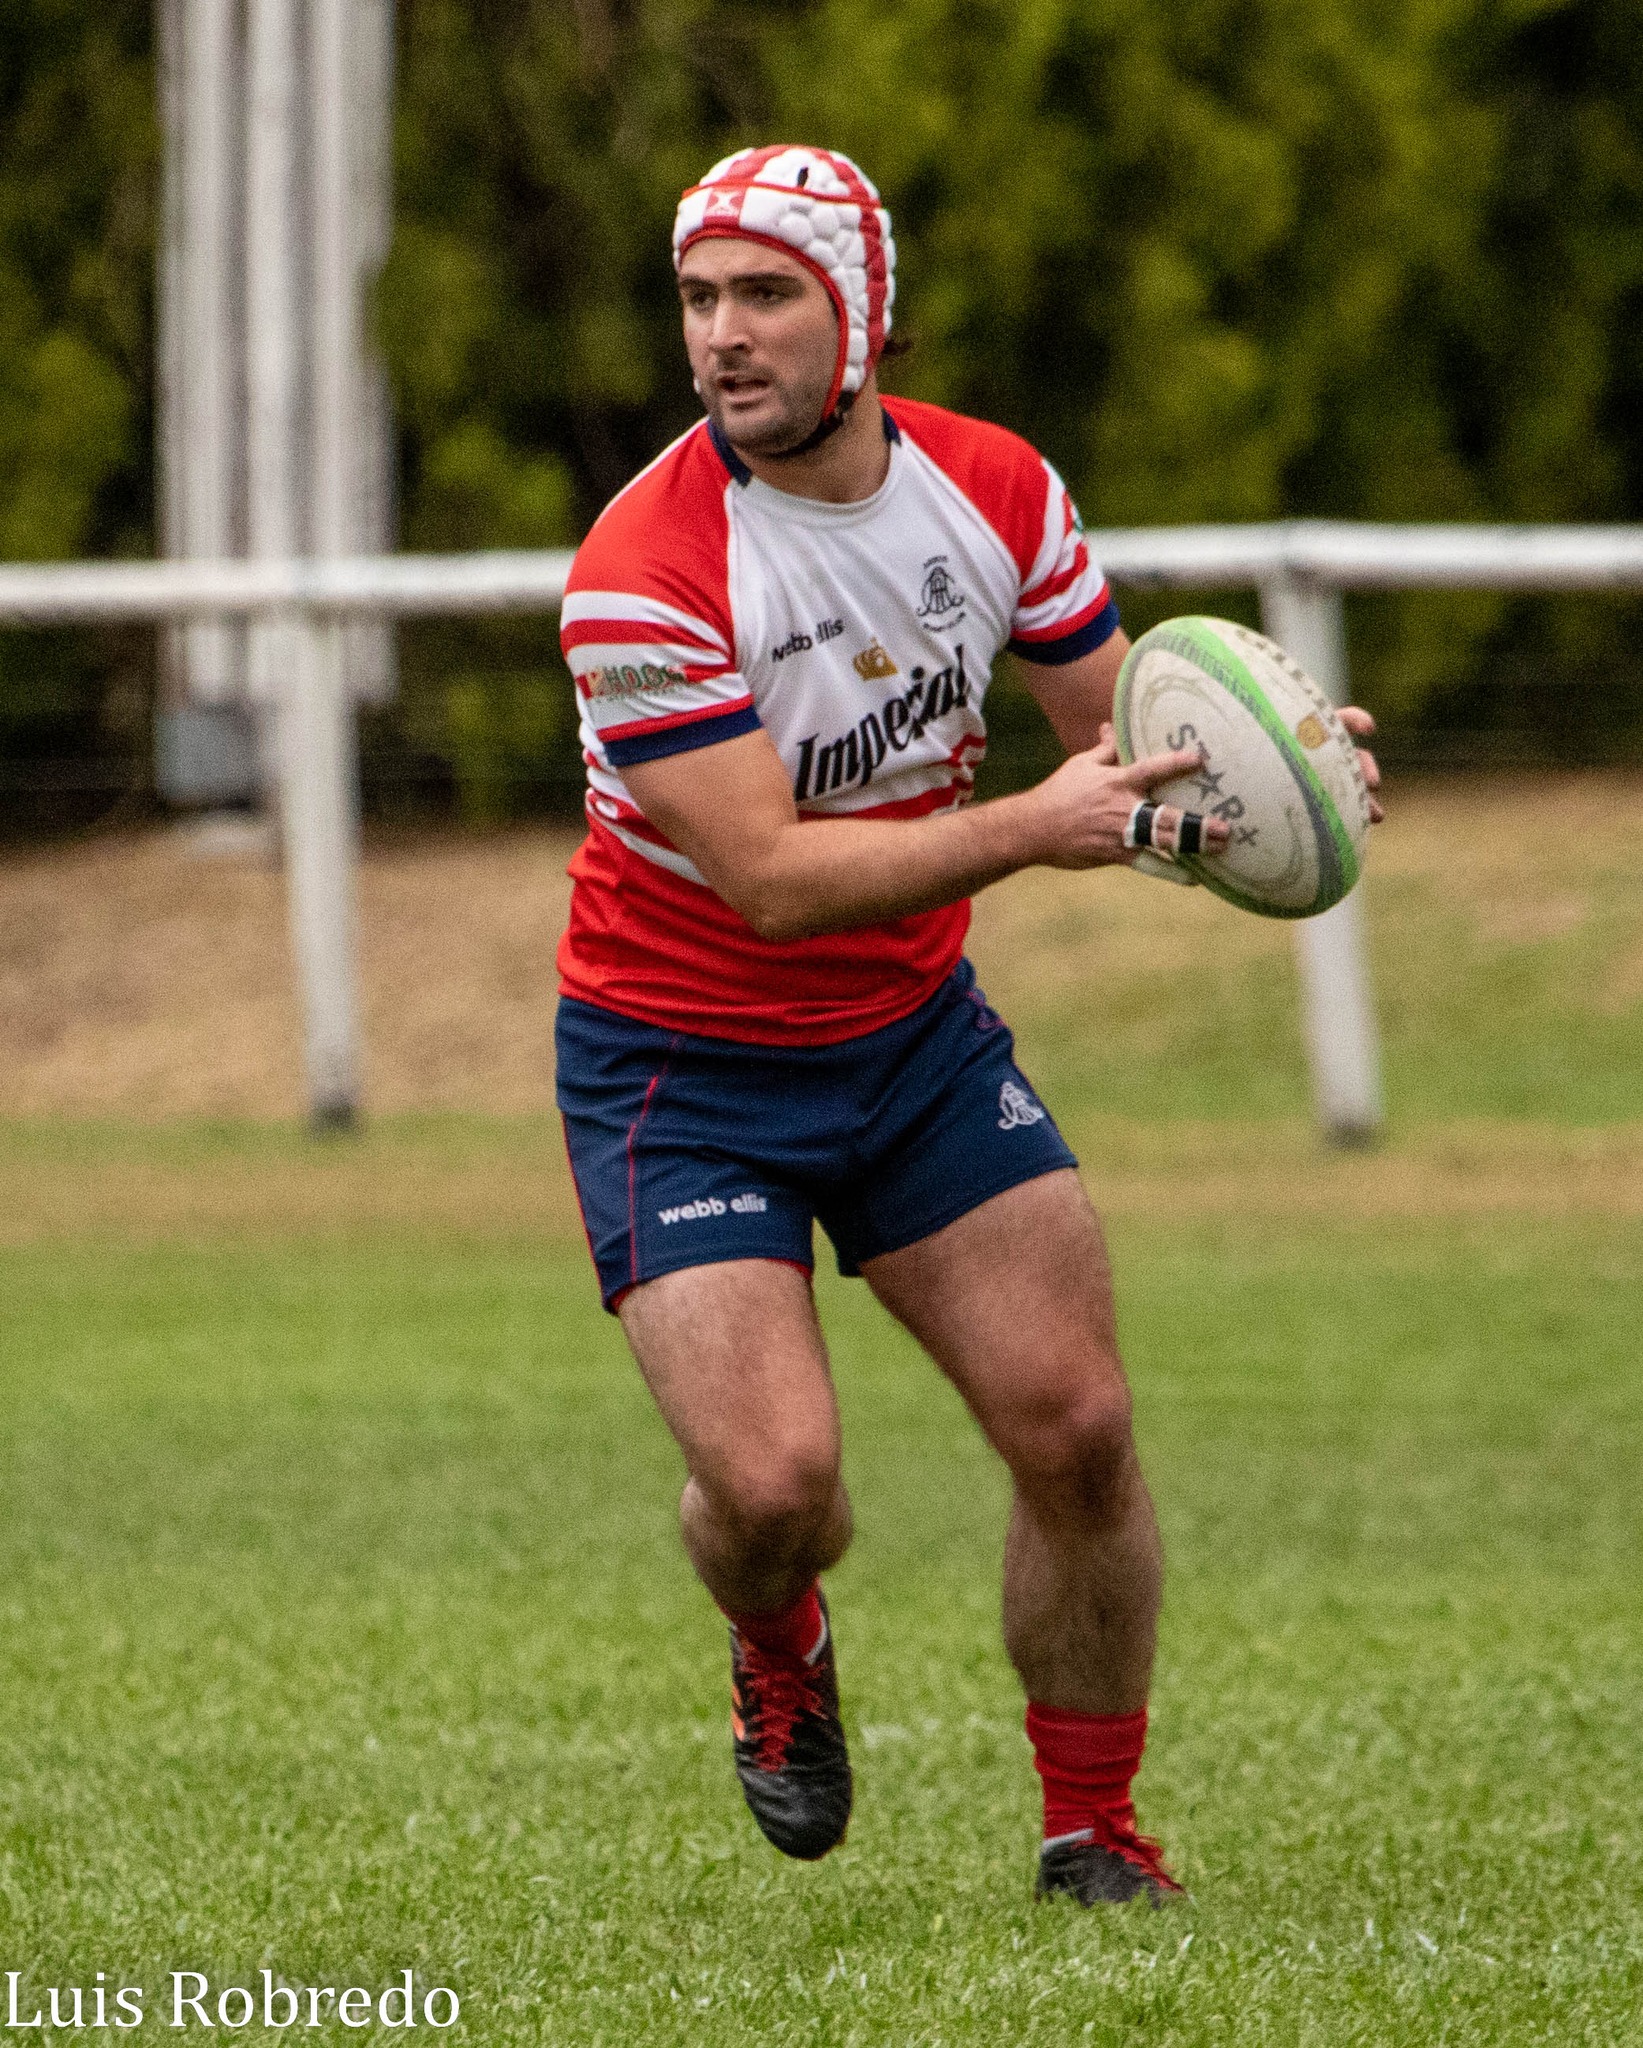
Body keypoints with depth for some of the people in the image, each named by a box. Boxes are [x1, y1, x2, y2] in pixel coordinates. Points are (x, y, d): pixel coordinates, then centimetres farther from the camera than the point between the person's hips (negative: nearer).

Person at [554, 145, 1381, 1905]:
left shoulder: (995, 489, -7)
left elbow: (1121, 733, 6)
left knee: (1077, 1427, -5)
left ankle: (1092, 1832, 15)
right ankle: (778, 1657, 21)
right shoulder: (642, 570, -24)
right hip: (680, 1067, -4)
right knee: (775, 1480, -17)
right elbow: (771, 876, -28)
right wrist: (1027, 829, -38)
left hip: (915, 1032, 4)